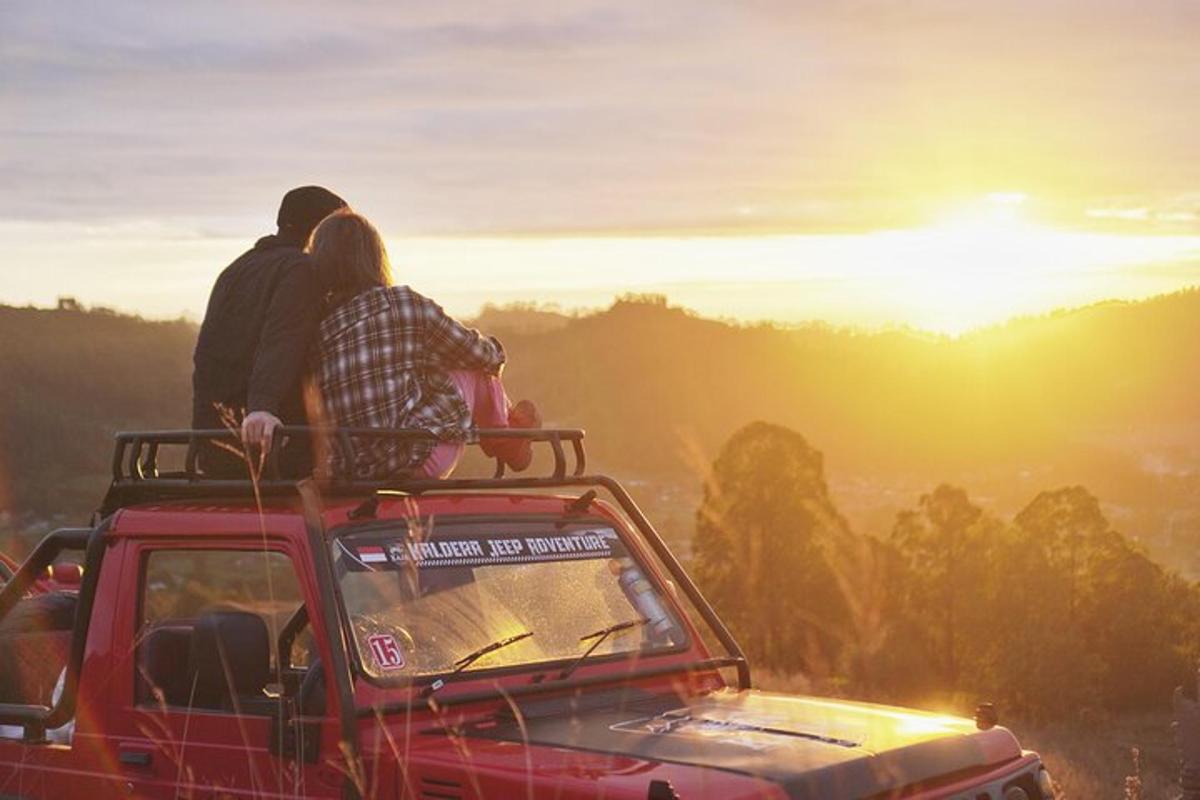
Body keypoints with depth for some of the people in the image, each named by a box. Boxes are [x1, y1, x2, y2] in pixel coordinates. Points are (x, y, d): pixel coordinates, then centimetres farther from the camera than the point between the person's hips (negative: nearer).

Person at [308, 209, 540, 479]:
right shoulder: (405, 304, -11)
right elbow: (475, 352, 4)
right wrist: (494, 351, 29)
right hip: (419, 462, -5)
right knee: (474, 368, 17)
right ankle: (510, 446, 40)